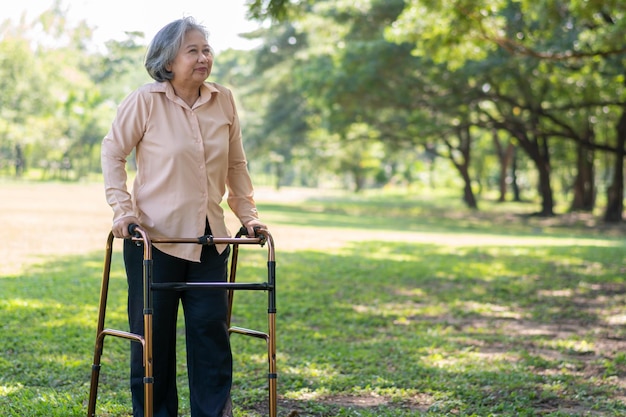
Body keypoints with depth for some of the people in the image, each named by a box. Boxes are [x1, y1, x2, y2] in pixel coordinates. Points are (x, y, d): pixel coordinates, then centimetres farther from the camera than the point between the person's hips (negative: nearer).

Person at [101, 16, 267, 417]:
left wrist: (248, 213, 8)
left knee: (212, 328, 1)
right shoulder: (144, 101, -8)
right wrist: (123, 209, -7)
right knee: (154, 334, 4)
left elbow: (236, 164, 14)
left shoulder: (224, 101, 4)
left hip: (209, 237, 3)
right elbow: (113, 153, 1)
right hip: (155, 236, -3)